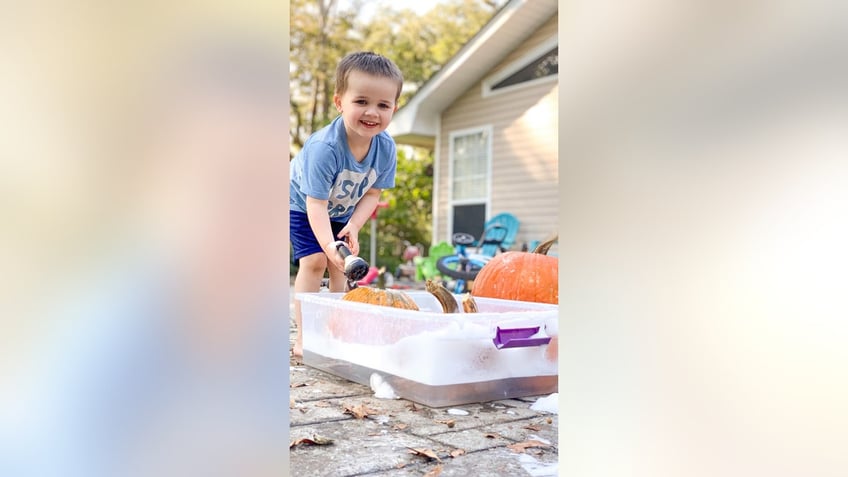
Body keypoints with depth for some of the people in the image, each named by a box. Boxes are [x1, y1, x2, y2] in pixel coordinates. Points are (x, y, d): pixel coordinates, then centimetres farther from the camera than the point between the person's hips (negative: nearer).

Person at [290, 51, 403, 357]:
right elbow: (316, 203, -38)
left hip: (343, 211, 5)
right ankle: (304, 337, -8)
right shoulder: (324, 147, -40)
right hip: (302, 204, -5)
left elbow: (372, 193, -10)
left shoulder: (386, 148, -23)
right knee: (314, 261, -15)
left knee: (342, 265, 0)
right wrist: (328, 244, -50)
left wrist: (353, 227, -23)